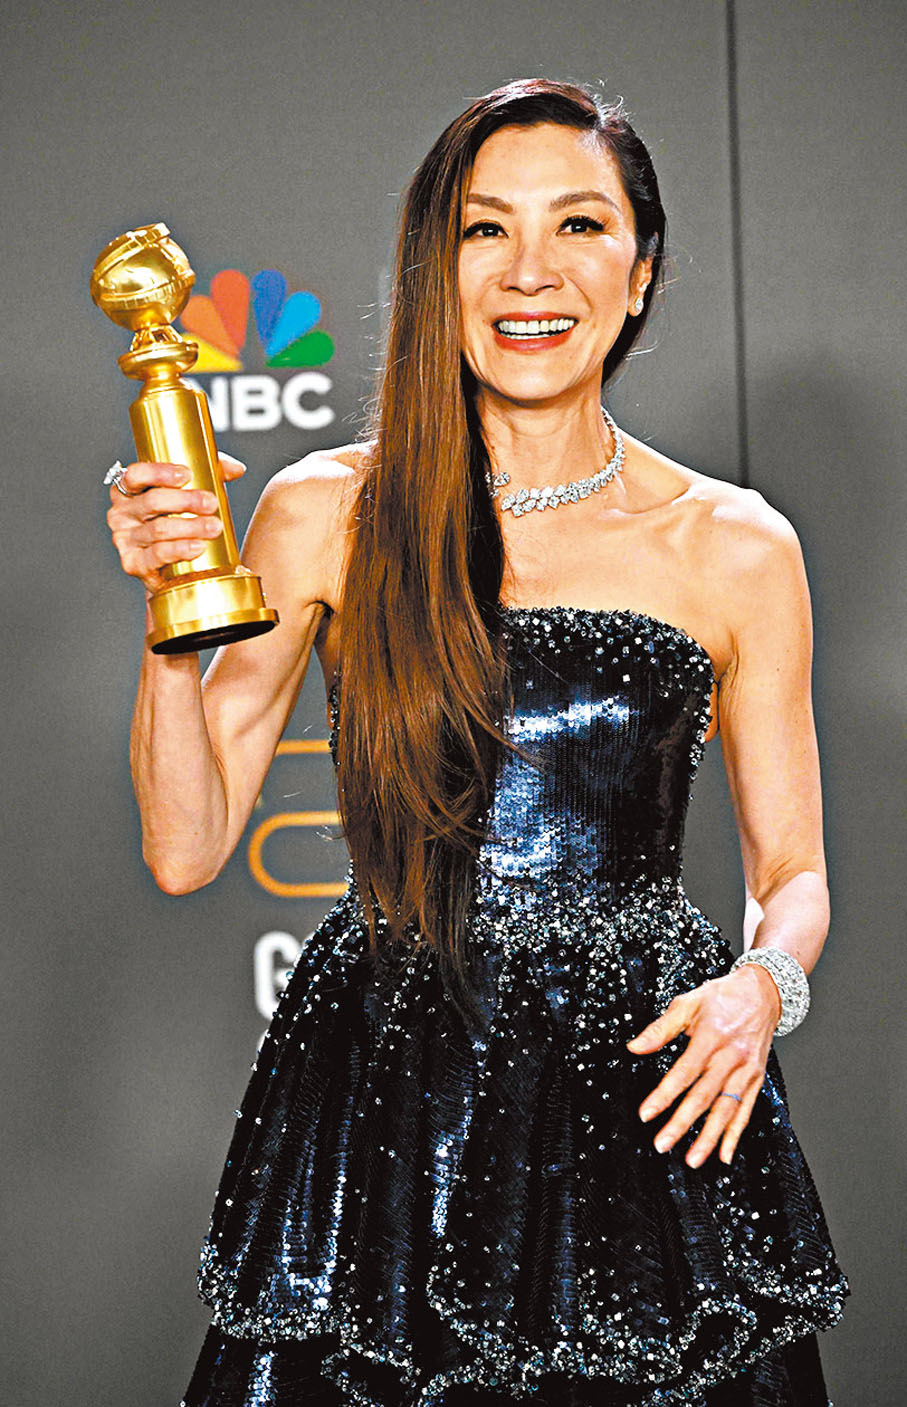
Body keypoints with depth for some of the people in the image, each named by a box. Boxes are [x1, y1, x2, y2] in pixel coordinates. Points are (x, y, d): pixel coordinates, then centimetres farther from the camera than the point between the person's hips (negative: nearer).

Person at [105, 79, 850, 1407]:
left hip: (647, 1100, 1)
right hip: (381, 1106, 0)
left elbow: (794, 871, 8)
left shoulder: (736, 549, 0)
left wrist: (764, 981, -13)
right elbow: (186, 848, 0)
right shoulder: (326, 516, -1)